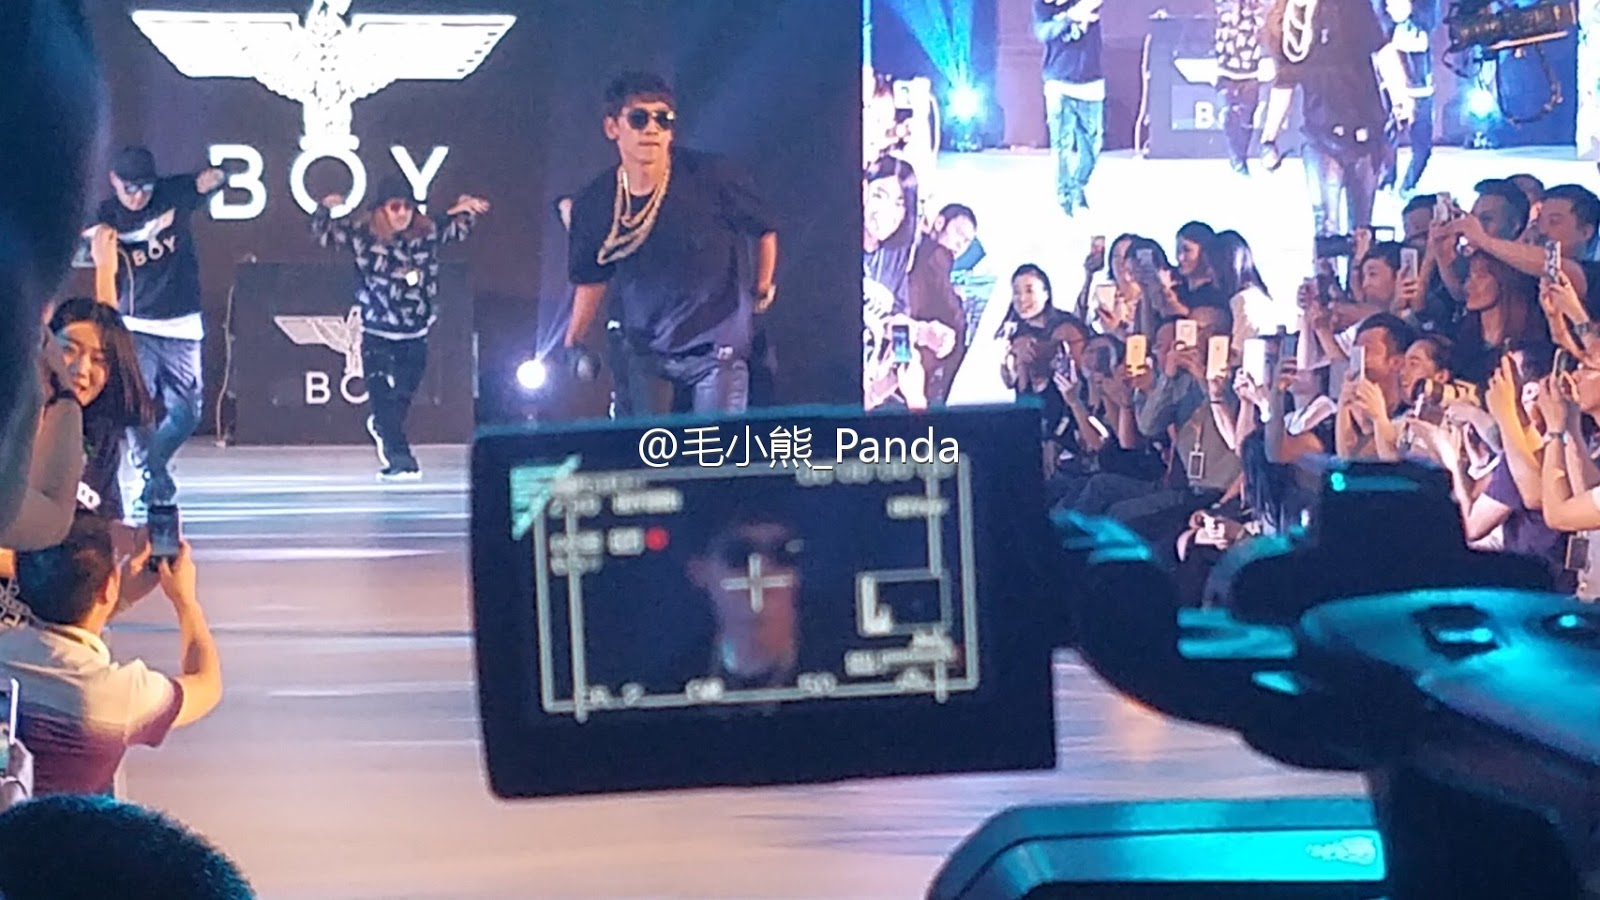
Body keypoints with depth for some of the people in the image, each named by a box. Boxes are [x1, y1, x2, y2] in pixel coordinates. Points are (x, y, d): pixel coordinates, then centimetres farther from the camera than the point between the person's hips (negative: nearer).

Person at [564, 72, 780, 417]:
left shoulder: (711, 178, -13)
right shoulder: (593, 204, -3)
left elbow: (764, 231, 5)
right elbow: (591, 280, 12)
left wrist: (762, 291, 7)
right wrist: (570, 348, 10)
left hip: (717, 349, -3)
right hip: (647, 353, 3)